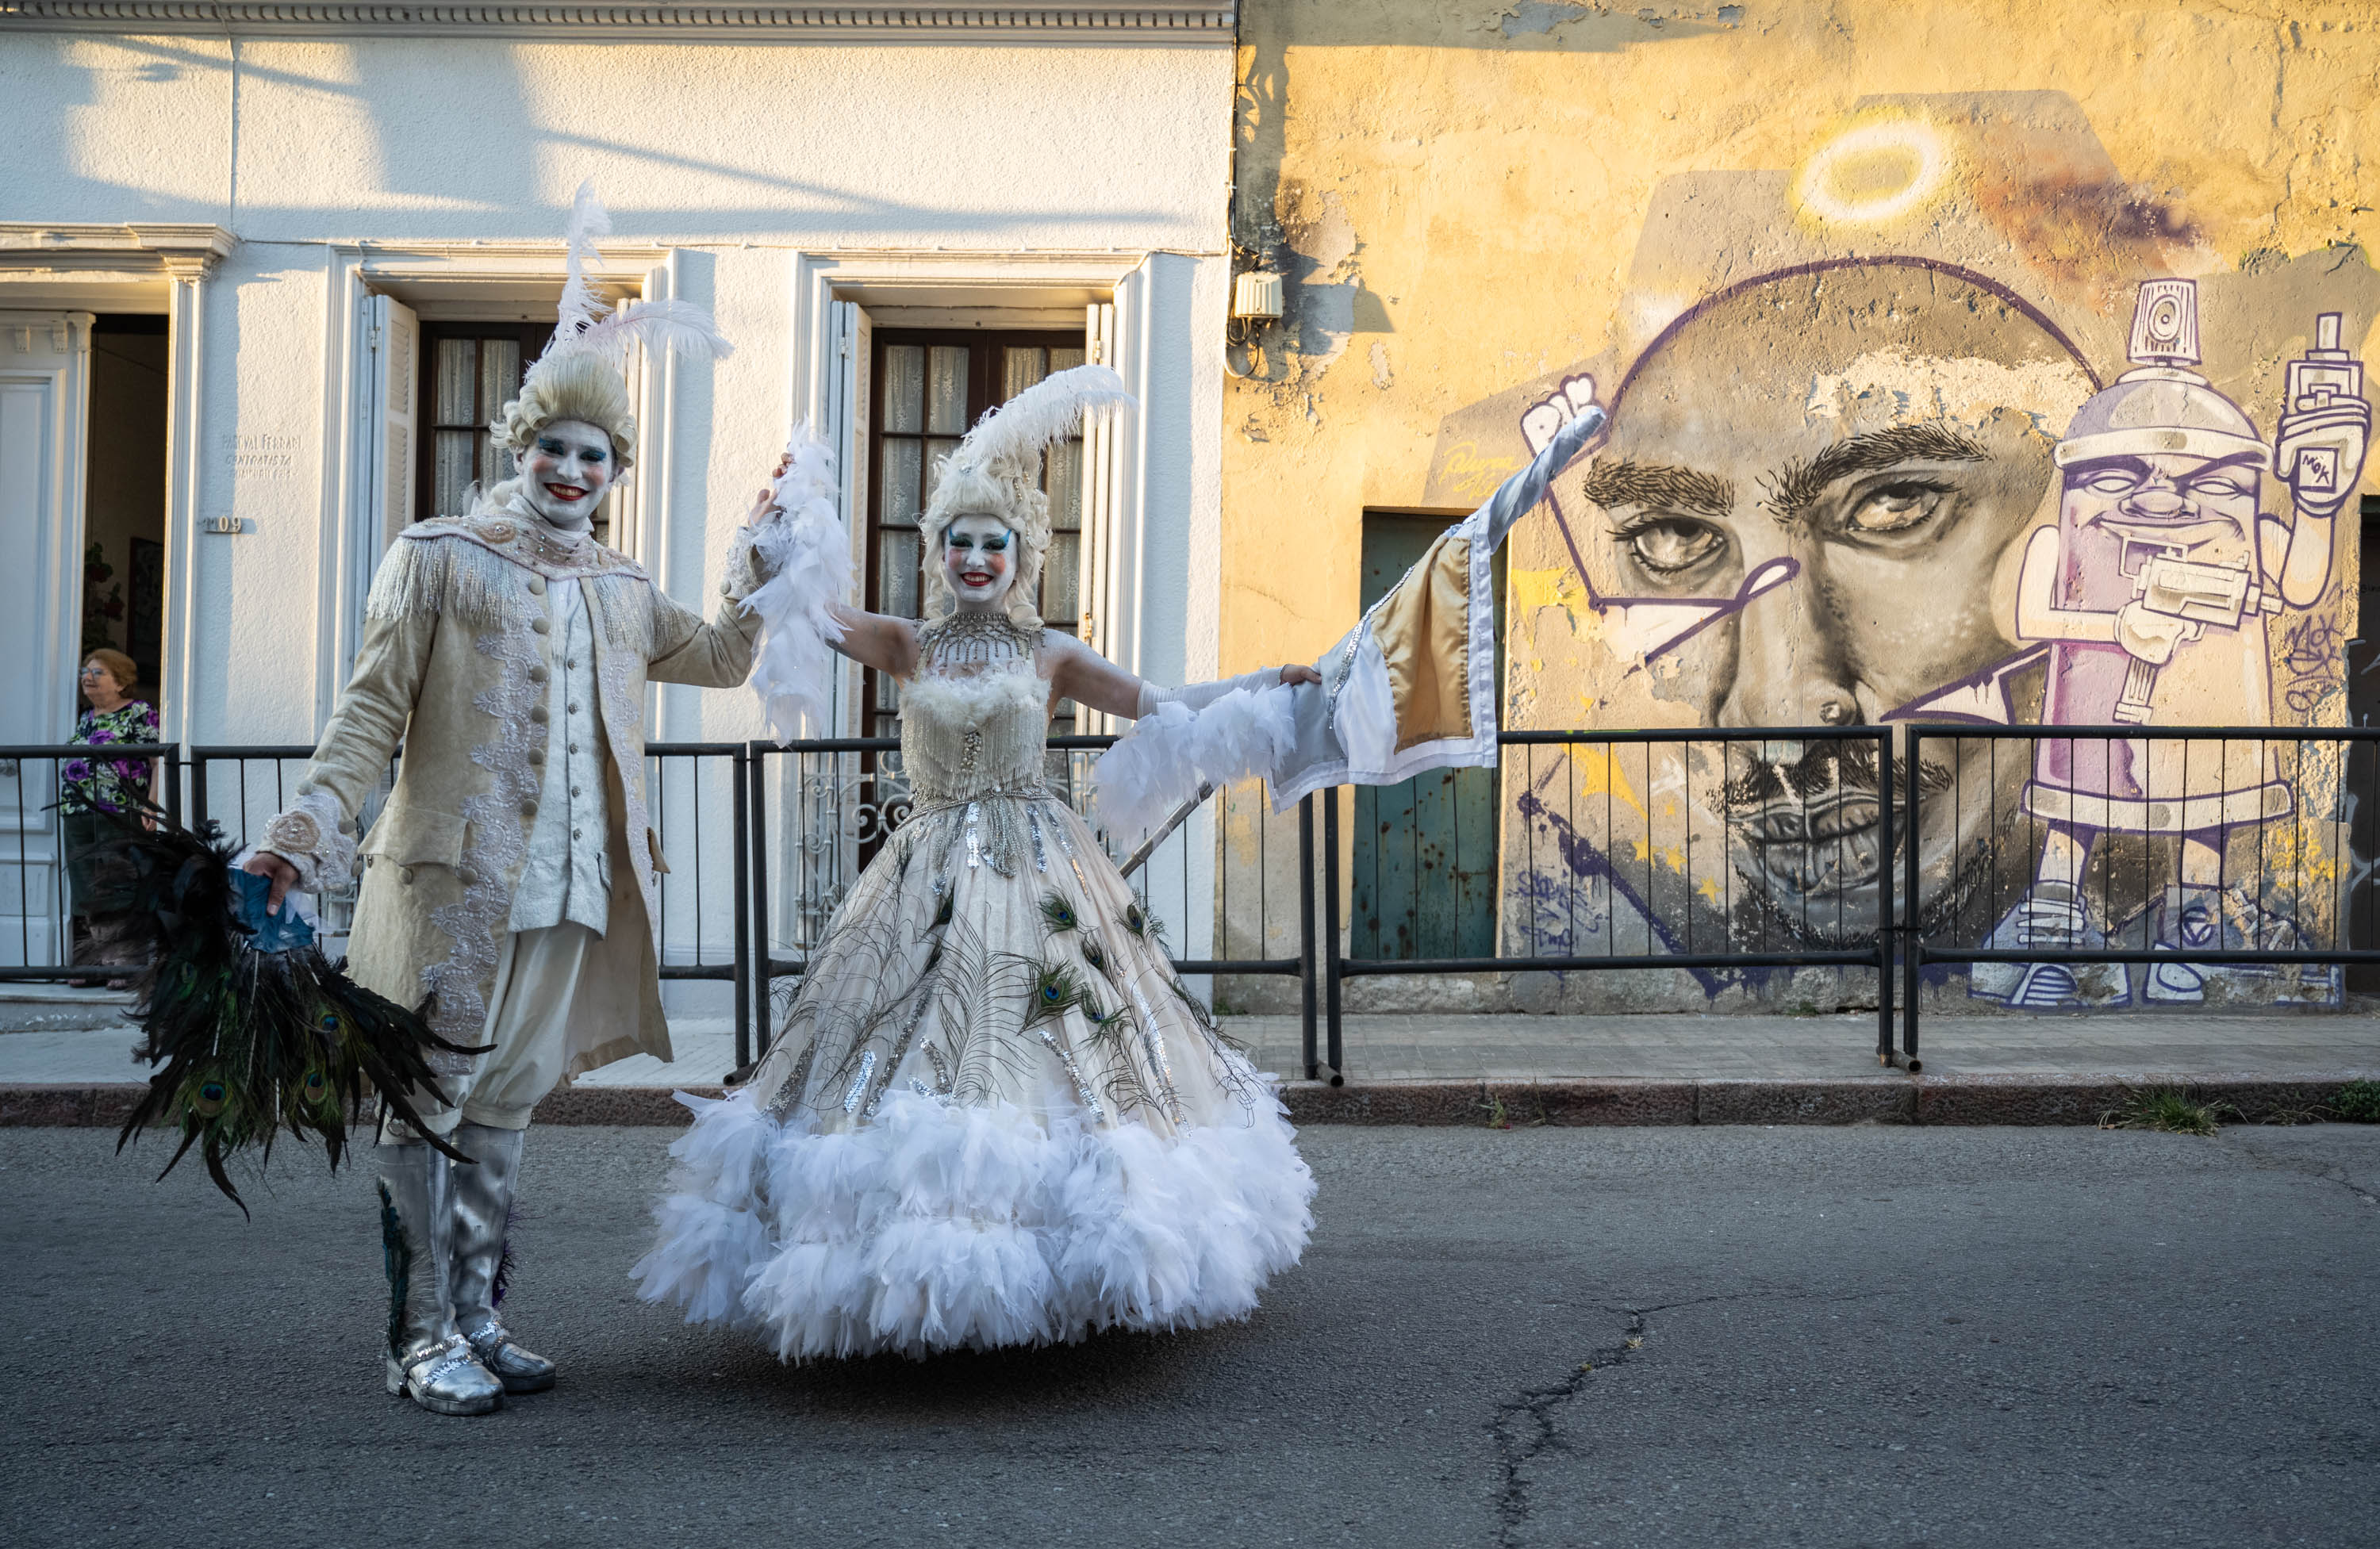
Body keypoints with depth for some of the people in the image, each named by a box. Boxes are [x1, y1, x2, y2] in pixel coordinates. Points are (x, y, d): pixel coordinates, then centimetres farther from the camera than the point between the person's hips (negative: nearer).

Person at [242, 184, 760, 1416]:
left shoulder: (619, 592, 17)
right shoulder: (438, 561, 0)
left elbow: (720, 659, 26)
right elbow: (370, 713, -4)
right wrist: (306, 834, -13)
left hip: (566, 887, 6)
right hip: (450, 875, -6)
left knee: (503, 1106, 12)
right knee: (427, 1101, -2)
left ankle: (475, 1319, 20)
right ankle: (419, 1339, 5)